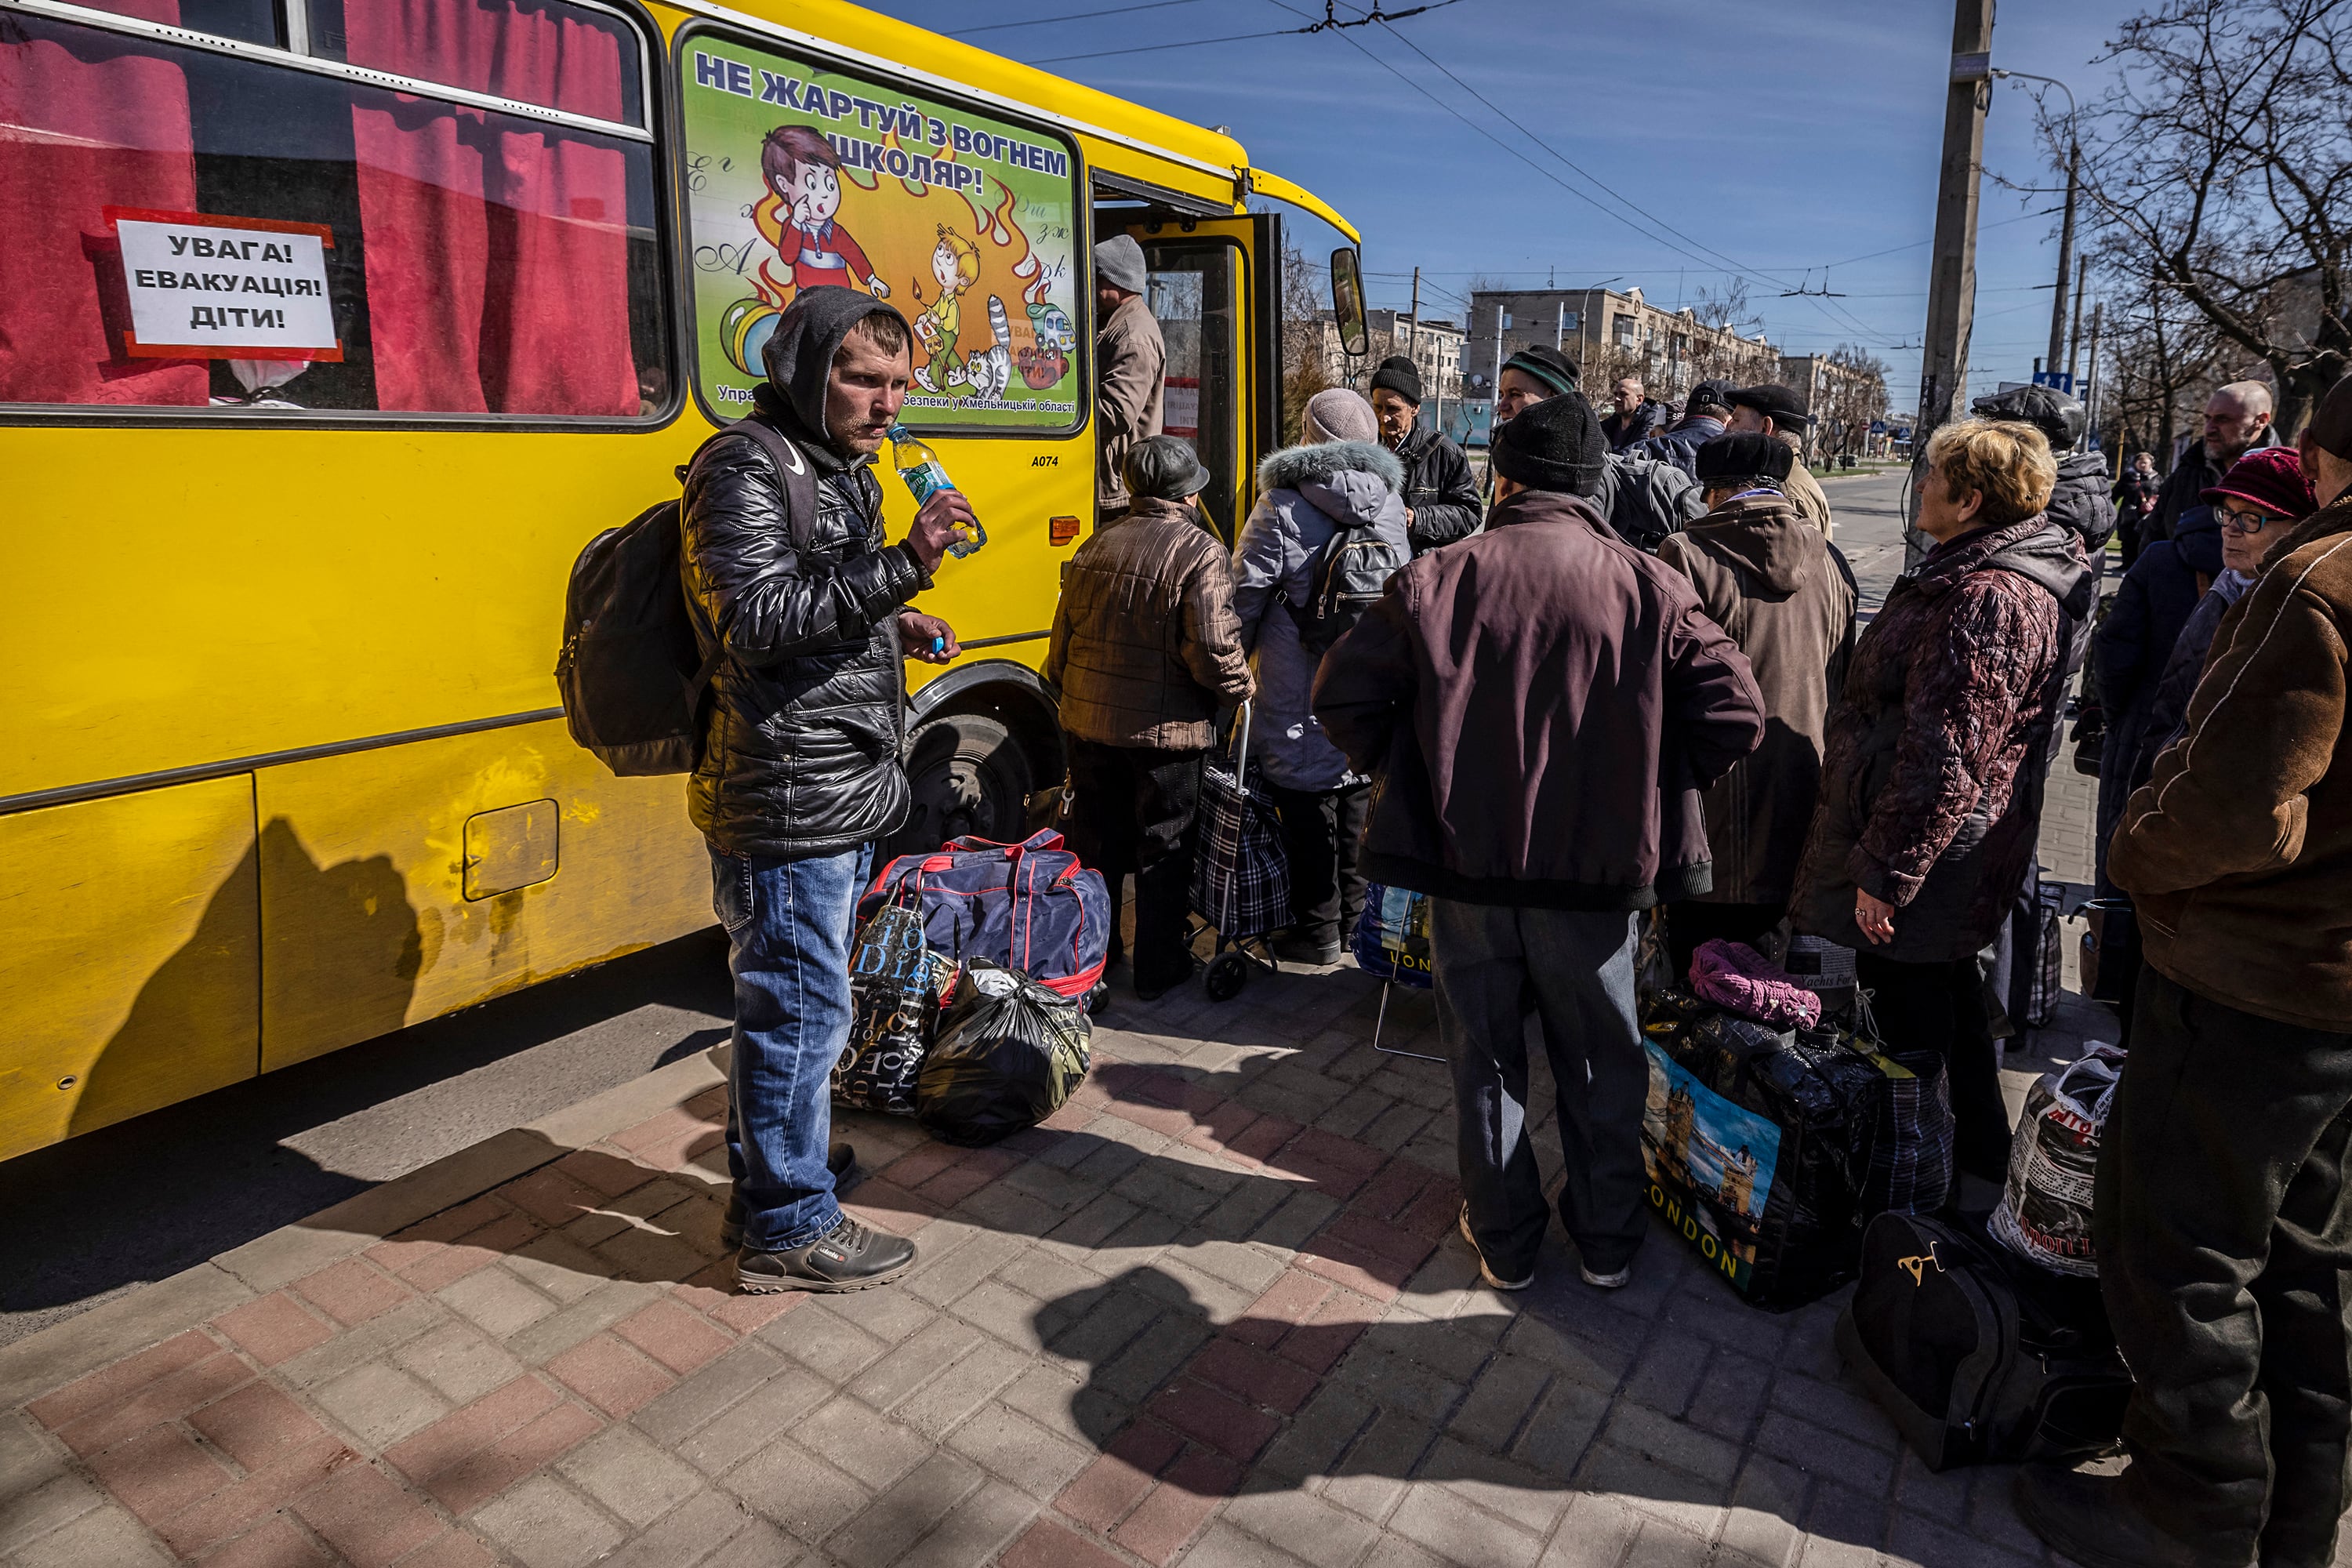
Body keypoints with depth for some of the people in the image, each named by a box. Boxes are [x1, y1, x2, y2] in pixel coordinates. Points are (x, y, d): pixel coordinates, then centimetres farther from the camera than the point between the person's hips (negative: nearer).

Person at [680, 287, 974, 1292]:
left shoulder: (839, 470, 17)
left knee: (786, 1001, 19)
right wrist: (904, 565, -29)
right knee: (801, 1008, 0)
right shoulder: (744, 472, -13)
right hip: (785, 802, -10)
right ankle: (789, 1230, 15)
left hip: (842, 796, 10)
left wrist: (895, 627, 9)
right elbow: (761, 621, -24)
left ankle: (764, 1177, 36)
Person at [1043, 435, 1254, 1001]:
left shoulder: (1094, 547, 6)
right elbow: (1214, 650, -19)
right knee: (1164, 849, 8)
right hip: (1164, 732, -5)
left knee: (1095, 842, 17)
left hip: (1088, 722, 6)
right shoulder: (1199, 552, -13)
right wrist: (1241, 687, 0)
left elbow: (1063, 637, 12)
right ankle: (1159, 970, 18)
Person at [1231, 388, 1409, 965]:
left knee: (1309, 813, 6)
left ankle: (1317, 932, 16)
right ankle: (1356, 918, 30)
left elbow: (1243, 601, -12)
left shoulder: (1281, 509, -14)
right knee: (1358, 810, 17)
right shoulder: (1391, 505, 5)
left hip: (1303, 706, -5)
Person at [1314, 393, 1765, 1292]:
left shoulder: (1436, 579, -7)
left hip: (1465, 862, 0)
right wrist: (1649, 787, 7)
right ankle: (1608, 1242, 35)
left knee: (1485, 1063, 17)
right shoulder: (1647, 586, -6)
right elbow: (1736, 715, -8)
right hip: (1597, 872, 1)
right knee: (1601, 1065, 20)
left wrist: (1405, 774, 7)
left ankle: (1503, 1242, 32)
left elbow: (1344, 694, -7)